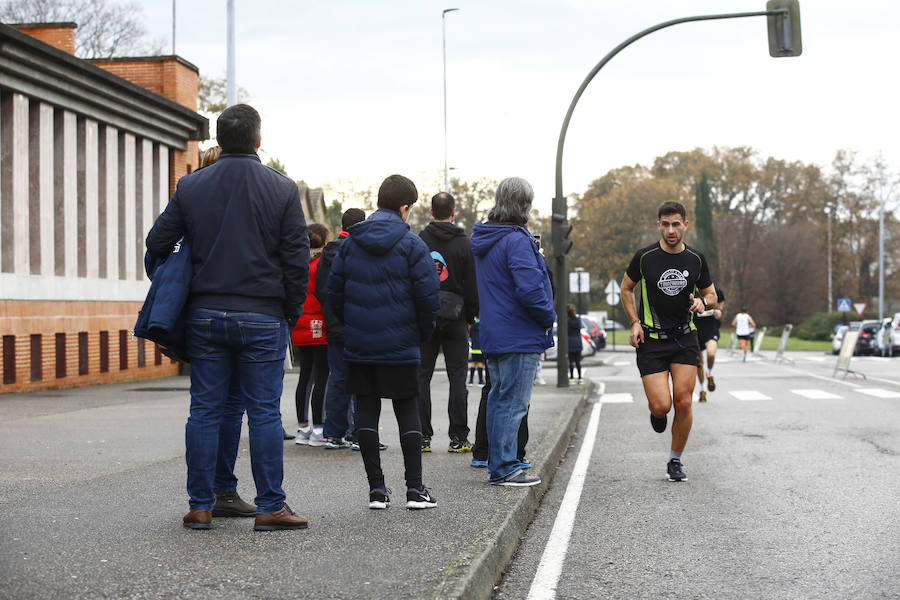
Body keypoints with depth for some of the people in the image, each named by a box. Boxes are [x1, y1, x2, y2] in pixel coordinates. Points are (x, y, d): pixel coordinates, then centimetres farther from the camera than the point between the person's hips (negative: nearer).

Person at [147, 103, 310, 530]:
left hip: (205, 315, 2)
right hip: (262, 318, -2)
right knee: (264, 412, 2)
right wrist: (291, 314, 6)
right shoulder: (282, 190, -3)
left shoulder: (191, 187, 4)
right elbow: (297, 259, -4)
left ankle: (200, 506, 11)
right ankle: (270, 507, 4)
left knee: (205, 410, 7)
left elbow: (157, 244, 6)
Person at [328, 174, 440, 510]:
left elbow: (334, 289, 7)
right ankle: (415, 488, 3)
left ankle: (376, 488, 6)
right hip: (400, 344, -3)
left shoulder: (350, 242, 5)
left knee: (366, 410, 7)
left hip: (358, 343, 3)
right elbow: (428, 293, -10)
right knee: (407, 410, 6)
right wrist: (423, 331, 6)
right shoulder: (411, 244, -7)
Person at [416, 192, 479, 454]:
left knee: (422, 377, 5)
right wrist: (470, 317, 7)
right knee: (457, 377, 2)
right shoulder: (463, 244, -2)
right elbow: (472, 285, -2)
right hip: (454, 316, -1)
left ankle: (422, 436, 3)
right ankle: (458, 438, 1)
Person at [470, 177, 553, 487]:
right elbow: (529, 289, -23)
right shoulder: (516, 241, -17)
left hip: (492, 334, 9)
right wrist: (548, 317, -8)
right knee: (513, 402, -5)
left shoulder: (483, 239, 12)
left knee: (499, 398, 15)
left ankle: (497, 464, 22)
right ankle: (504, 469, -3)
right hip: (519, 336, -9)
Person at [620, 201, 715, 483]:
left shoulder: (696, 259, 0)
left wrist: (702, 302, -10)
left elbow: (710, 294, 14)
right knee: (661, 405, -12)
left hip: (685, 340, 2)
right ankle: (656, 412, 27)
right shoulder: (645, 257, -6)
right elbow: (626, 288, 9)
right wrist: (635, 322, -3)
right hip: (651, 340, -2)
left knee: (683, 404, -5)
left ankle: (675, 461, 14)